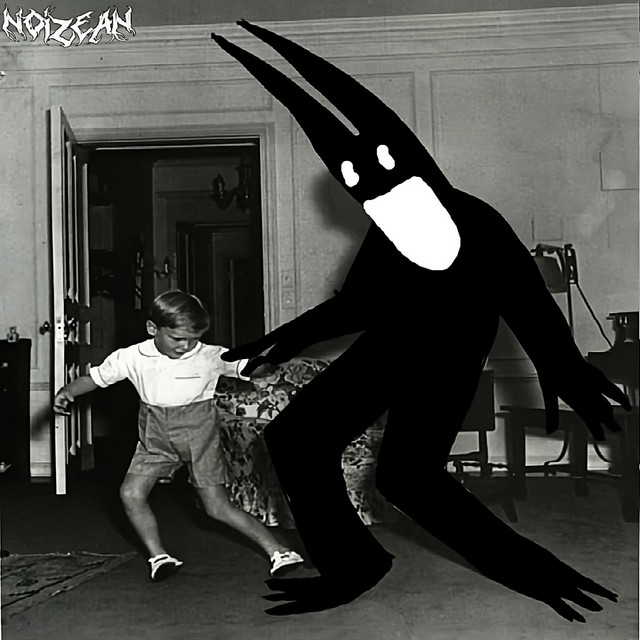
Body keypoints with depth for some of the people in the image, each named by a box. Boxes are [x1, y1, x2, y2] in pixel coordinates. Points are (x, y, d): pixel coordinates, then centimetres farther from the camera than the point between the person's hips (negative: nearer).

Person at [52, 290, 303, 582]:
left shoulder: (211, 357, -15)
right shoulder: (131, 358, -8)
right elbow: (95, 377, 4)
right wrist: (66, 392, -13)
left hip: (199, 436, -4)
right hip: (155, 438, 4)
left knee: (218, 507, -3)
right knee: (131, 494, -9)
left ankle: (277, 550, 9)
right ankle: (159, 556, 9)